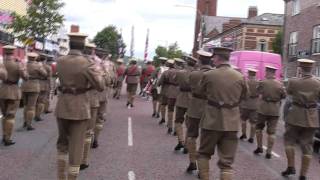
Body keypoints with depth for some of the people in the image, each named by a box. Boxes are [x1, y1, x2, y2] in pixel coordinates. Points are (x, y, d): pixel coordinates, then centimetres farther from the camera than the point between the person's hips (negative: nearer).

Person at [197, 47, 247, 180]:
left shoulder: (208, 75, -9)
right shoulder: (240, 77, -2)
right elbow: (243, 96, 13)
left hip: (212, 120, -2)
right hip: (231, 122, 2)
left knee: (204, 153, 20)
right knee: (227, 161, 5)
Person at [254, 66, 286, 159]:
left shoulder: (263, 82, -10)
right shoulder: (279, 84, -5)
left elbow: (258, 91, 3)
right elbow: (284, 96, 3)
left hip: (263, 108, -1)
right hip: (275, 110, 1)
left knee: (259, 127, 18)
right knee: (271, 132, 5)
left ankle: (259, 147, 21)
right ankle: (269, 152, 6)